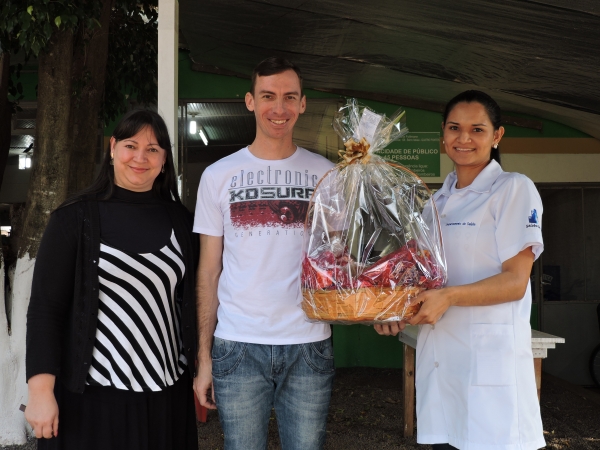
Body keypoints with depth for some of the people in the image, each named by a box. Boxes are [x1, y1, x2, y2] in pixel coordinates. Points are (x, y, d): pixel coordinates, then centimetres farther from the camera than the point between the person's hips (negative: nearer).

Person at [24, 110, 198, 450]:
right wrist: (41, 390, -14)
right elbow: (45, 307, -7)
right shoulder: (75, 218, -4)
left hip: (168, 391, 4)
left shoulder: (180, 220, 6)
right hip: (94, 395, -3)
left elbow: (190, 300, 11)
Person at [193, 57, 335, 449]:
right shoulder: (219, 176, 4)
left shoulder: (325, 174, 5)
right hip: (238, 346, 0)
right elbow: (208, 272, 5)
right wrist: (204, 357, 2)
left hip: (308, 345, 1)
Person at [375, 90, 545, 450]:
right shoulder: (438, 200, 16)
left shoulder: (514, 189, -3)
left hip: (492, 358, -6)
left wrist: (449, 296, -24)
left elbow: (515, 281, -11)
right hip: (439, 357, 6)